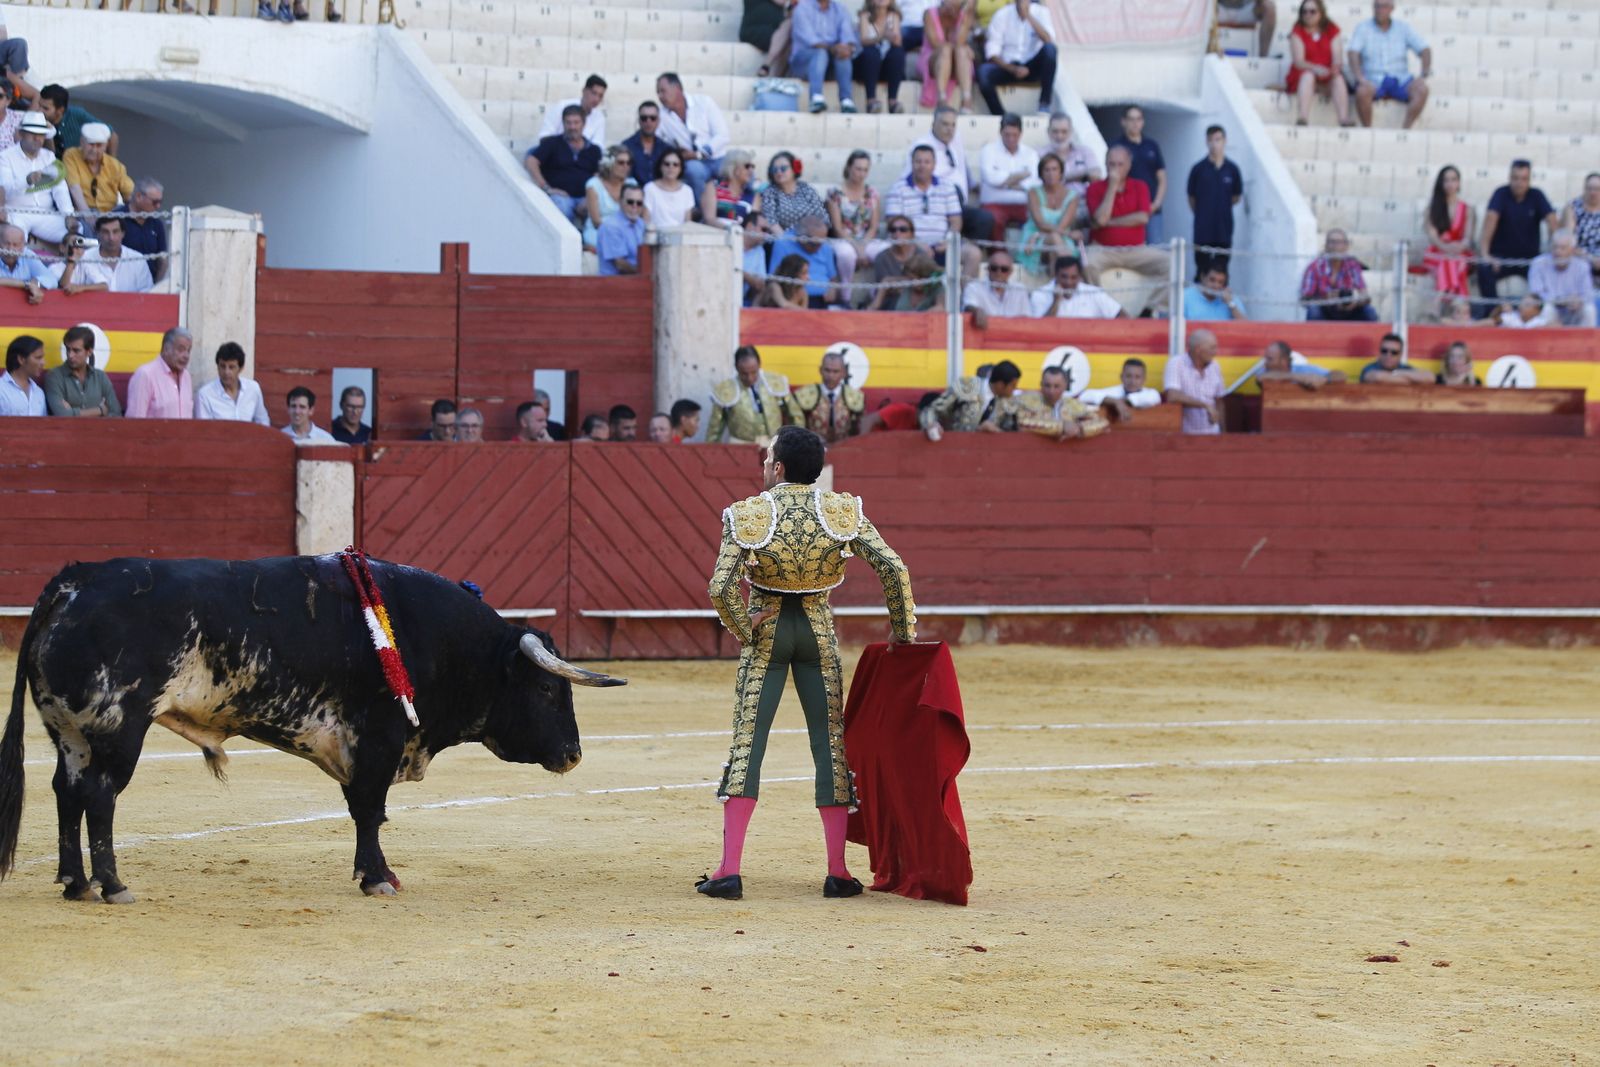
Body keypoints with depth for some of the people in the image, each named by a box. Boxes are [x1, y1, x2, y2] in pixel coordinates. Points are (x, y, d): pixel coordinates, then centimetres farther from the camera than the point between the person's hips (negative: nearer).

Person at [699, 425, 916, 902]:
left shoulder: (748, 515, -11)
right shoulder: (842, 511, -5)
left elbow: (720, 588, -19)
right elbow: (893, 568, -10)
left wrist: (744, 630, -3)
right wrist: (904, 629, 1)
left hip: (767, 628, -1)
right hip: (818, 630, 2)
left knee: (746, 744, 1)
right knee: (831, 744, 8)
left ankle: (729, 870, -5)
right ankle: (837, 872, 7)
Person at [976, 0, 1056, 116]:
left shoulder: (1040, 12, -4)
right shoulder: (1002, 15, -5)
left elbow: (1049, 40, -21)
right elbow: (992, 52, -8)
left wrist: (1028, 16, -26)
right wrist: (1013, 69, -22)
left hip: (1033, 67, 0)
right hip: (1008, 66, 0)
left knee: (1050, 49, -30)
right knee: (983, 72, -31)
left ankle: (1044, 105, -25)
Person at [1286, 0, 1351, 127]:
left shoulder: (1331, 30, 7)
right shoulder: (1298, 32, 0)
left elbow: (1337, 57, -4)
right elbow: (1298, 61, -12)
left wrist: (1337, 67, -29)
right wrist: (1315, 69, -32)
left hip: (1327, 80, 2)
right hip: (1301, 77, -2)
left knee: (1339, 78, -29)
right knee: (1308, 75, -35)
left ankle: (1344, 118, -48)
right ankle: (1302, 118, -55)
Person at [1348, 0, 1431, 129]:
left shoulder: (1402, 28, 8)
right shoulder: (1363, 28, 3)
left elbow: (1424, 50, 4)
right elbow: (1352, 53, -10)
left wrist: (1424, 74, -15)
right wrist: (1359, 77, -28)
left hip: (1400, 80, 2)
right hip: (1373, 80, -2)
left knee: (1421, 89, -28)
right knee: (1362, 92, -37)